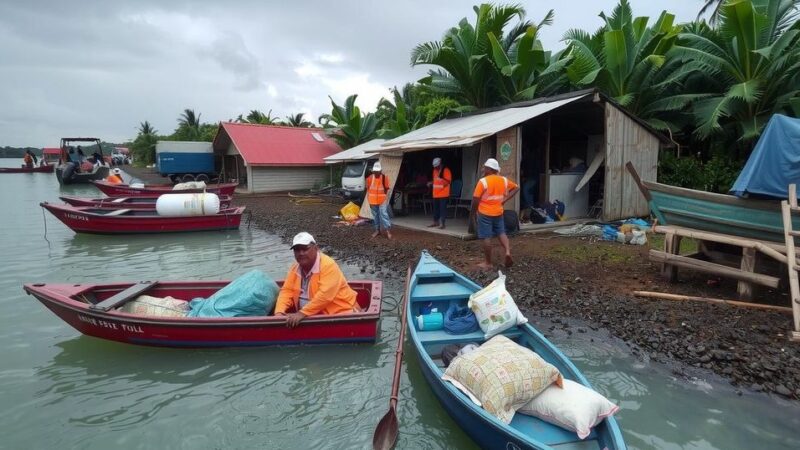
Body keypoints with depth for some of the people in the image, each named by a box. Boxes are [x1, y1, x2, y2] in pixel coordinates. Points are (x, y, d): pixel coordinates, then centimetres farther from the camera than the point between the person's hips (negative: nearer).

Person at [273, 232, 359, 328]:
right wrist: (279, 312, -15)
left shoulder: (328, 265, -20)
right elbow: (287, 291, 3)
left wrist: (302, 313, -30)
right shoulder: (295, 268, 4)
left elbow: (325, 295, -28)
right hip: (311, 315, 7)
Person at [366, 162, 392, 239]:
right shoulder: (370, 178, 0)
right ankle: (377, 230, 21)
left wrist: (386, 199, -3)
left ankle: (388, 230, -4)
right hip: (373, 201, 3)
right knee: (375, 216, 11)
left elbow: (387, 189, 1)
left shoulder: (384, 178, -5)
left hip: (382, 201, -3)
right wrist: (368, 199, 3)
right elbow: (368, 189, 8)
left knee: (384, 214, -9)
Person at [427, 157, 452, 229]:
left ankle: (442, 223, -4)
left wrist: (441, 178, -28)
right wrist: (431, 183, 4)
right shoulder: (435, 170, 13)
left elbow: (448, 181, -14)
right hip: (435, 194, 7)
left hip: (443, 194, -7)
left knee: (442, 208, -6)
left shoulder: (446, 170, -9)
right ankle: (436, 222, 24)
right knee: (435, 208, 13)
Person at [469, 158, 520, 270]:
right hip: (498, 213, 5)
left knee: (486, 237, 1)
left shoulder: (483, 181, -15)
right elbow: (516, 188, 15)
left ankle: (488, 263, 8)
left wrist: (472, 213, -1)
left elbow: (475, 199, -14)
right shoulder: (504, 180, 3)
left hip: (485, 213, -5)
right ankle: (508, 251, -1)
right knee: (501, 233, 21)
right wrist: (505, 199, 8)